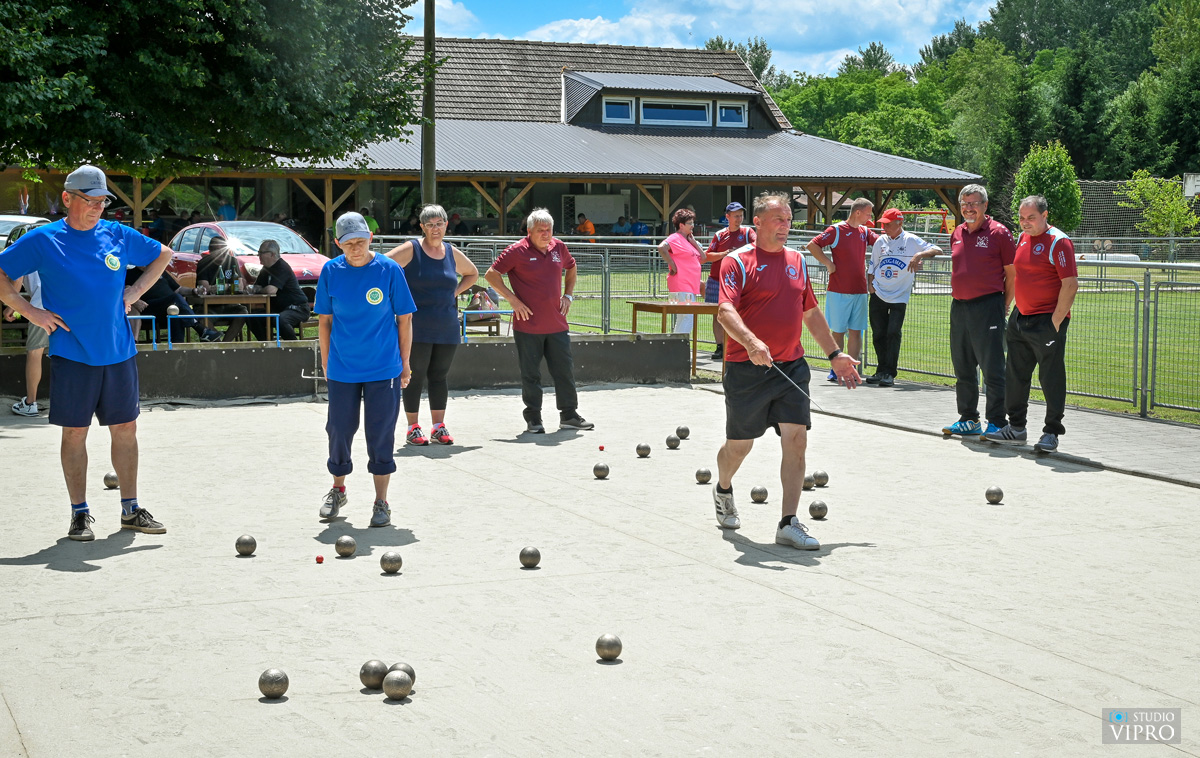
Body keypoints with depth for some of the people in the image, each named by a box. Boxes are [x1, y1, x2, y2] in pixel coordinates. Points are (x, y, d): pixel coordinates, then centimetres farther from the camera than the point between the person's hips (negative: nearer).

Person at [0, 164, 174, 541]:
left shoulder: (118, 235, 7)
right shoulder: (43, 240, -3)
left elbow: (163, 255, 21)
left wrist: (134, 291, 11)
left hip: (119, 352, 3)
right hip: (72, 354, -3)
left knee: (125, 428, 7)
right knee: (75, 432, 1)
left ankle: (130, 509, 17)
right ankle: (80, 513, 11)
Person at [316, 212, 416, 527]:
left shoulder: (389, 270, -7)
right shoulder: (331, 271, -2)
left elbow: (404, 318, 0)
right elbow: (325, 320, 8)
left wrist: (405, 364, 1)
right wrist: (326, 362, 8)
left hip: (384, 370, -2)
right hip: (342, 369, 2)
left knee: (380, 435, 1)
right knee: (339, 430, 8)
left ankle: (381, 502, 13)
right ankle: (337, 490, 31)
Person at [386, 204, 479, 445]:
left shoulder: (452, 253, 11)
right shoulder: (411, 250, -4)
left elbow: (472, 273, 28)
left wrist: (455, 292, 12)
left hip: (447, 328, 5)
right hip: (417, 327, -4)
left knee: (439, 376, 9)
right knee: (416, 376, -1)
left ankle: (438, 427, 15)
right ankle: (413, 428, 5)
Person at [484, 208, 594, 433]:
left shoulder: (559, 247, 8)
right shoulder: (517, 251, -7)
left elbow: (571, 268, 28)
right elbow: (491, 274, -5)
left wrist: (568, 295, 15)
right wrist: (512, 299, -10)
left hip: (557, 325, 5)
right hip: (528, 325, -5)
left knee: (565, 370, 8)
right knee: (531, 374, 1)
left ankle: (569, 415, 19)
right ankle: (533, 420, 10)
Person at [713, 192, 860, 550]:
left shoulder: (797, 261, 12)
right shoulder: (737, 261, -7)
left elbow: (811, 313, 22)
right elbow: (726, 311, -20)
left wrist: (834, 354, 21)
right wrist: (751, 342, -37)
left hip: (791, 368, 4)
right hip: (746, 370, -4)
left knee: (796, 441, -7)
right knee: (739, 446, 8)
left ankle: (789, 524, -4)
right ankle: (723, 490, 41)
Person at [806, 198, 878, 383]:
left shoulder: (865, 232, 12)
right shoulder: (837, 230, -6)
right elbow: (812, 245, -8)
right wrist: (828, 263, -11)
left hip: (860, 291, 5)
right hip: (838, 291, -5)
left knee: (856, 331, 3)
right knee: (838, 331, 2)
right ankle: (835, 370, 11)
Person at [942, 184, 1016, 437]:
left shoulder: (998, 233, -5)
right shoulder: (957, 234, 13)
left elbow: (1012, 273, -2)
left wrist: (1005, 305, -4)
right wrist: (957, 298, 16)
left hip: (987, 306, -7)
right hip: (958, 307, 7)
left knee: (992, 368, -5)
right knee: (963, 367, 12)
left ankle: (997, 422, 0)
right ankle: (968, 419, 22)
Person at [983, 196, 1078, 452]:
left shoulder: (1058, 242, -12)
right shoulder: (1022, 238, 12)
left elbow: (1071, 284, -16)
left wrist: (1055, 321, -16)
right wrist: (1010, 308, 16)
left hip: (1048, 322, -8)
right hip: (1020, 318, 8)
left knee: (1051, 378, -2)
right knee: (1015, 375, 12)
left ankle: (1052, 432, 6)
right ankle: (1016, 428, 22)